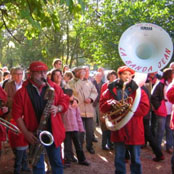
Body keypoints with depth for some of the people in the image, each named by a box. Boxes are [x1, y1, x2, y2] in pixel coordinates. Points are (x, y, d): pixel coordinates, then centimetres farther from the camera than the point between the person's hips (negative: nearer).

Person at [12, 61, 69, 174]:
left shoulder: (54, 87, 2)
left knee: (57, 163, 13)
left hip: (53, 132, 2)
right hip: (34, 135, -1)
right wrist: (26, 133, -11)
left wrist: (58, 108, -15)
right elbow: (17, 114, -5)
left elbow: (65, 101, 8)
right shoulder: (22, 92, -6)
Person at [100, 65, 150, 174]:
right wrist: (110, 103, -16)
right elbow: (102, 106, 5)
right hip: (118, 130, 2)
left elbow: (145, 108, -8)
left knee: (135, 159, 9)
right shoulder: (112, 89, 6)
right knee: (119, 158, 14)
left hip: (134, 131, -1)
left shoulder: (138, 90, 1)